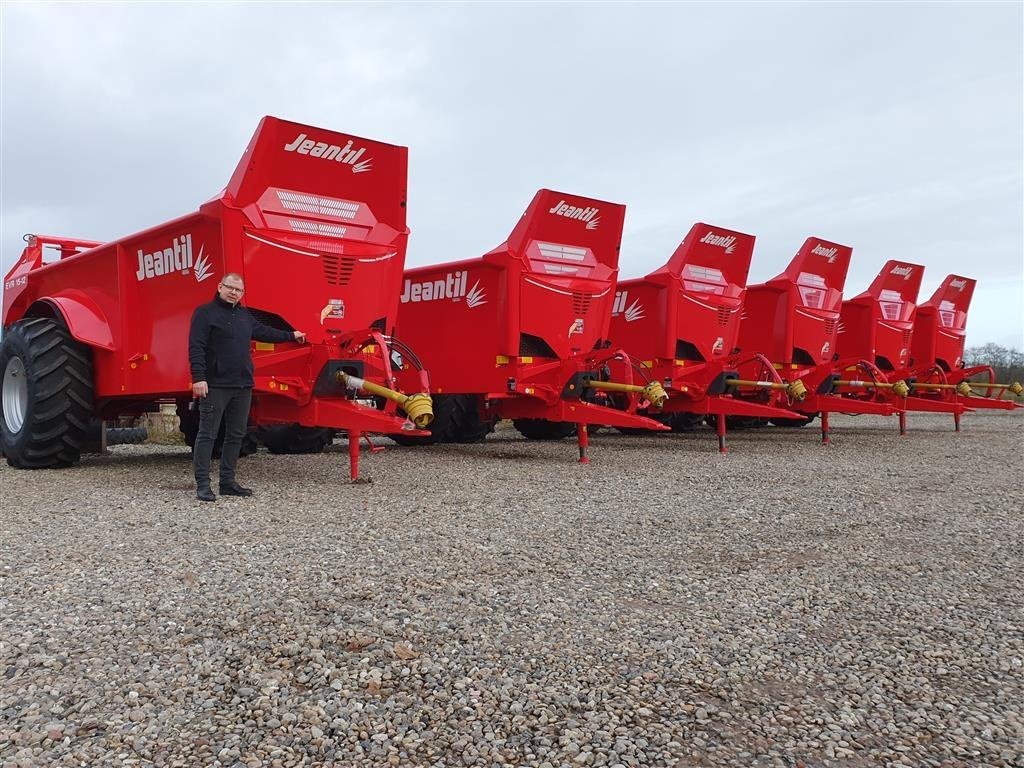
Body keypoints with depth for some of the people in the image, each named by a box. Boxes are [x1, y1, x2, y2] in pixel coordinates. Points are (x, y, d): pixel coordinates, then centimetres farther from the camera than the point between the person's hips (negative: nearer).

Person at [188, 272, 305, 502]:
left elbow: (263, 332, 34)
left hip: (243, 387, 8)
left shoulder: (244, 315, 18)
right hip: (215, 386, -8)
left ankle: (228, 482, 19)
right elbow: (196, 347, -13)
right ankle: (202, 484, 0)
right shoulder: (205, 313, -5)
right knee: (207, 434, -4)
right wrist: (198, 378, -22)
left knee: (236, 435, 11)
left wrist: (291, 336, 42)